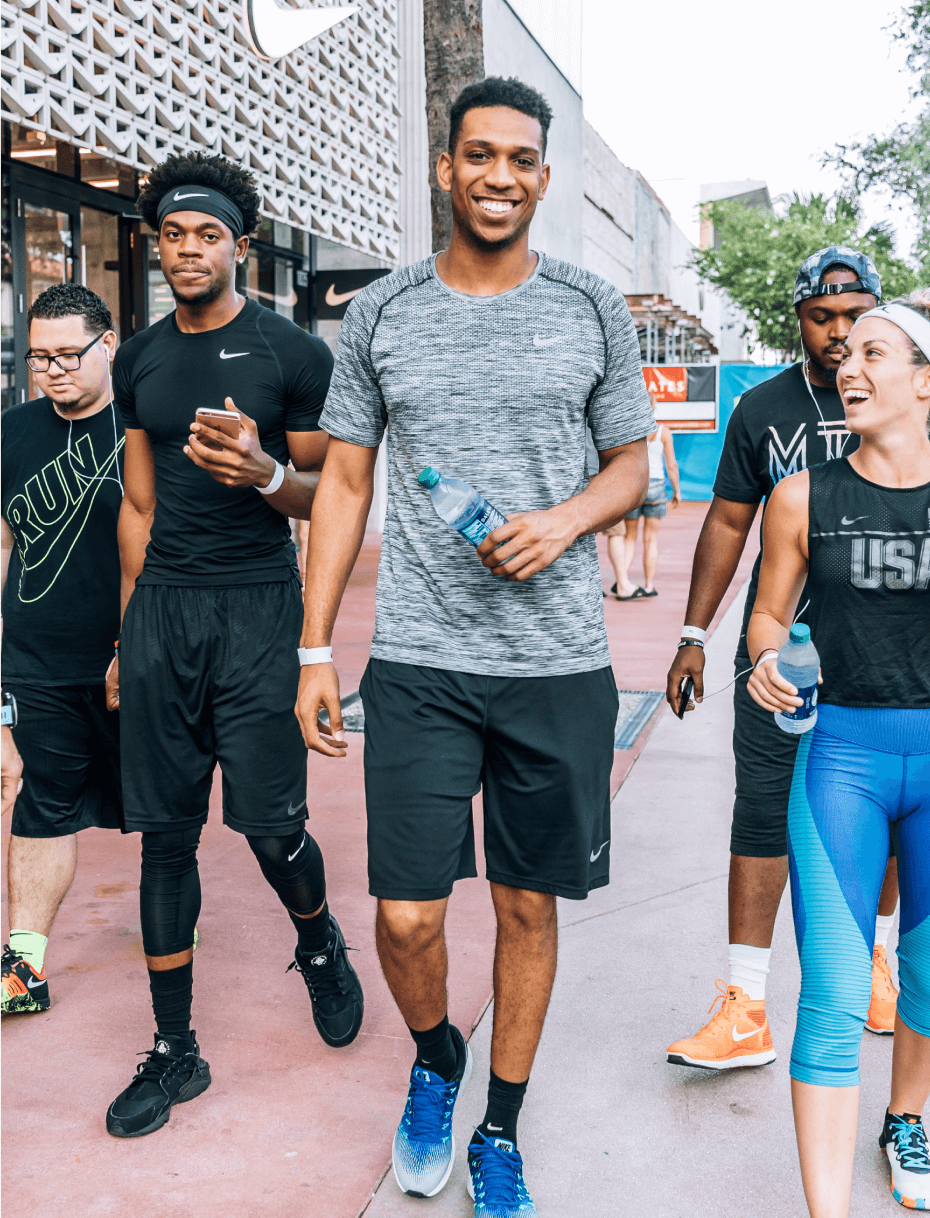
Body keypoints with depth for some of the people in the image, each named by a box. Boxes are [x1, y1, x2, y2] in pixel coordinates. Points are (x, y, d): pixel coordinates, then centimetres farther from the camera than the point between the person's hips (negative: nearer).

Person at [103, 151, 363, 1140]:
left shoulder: (291, 352, -1)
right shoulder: (139, 360, 13)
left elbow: (326, 494, 2)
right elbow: (139, 504, 17)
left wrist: (265, 474, -20)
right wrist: (127, 633, 16)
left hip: (256, 606, -4)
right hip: (160, 609, 4)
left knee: (270, 826, -3)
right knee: (165, 834, 6)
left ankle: (318, 943, 32)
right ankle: (174, 1050, 19)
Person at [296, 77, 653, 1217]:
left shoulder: (594, 310, 5)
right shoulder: (378, 313, 5)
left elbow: (631, 461, 12)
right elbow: (343, 482, 8)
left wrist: (565, 520, -11)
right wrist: (314, 650, 3)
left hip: (560, 664, 1)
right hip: (417, 663, 0)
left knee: (528, 905, 10)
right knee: (406, 916, -1)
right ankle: (434, 1058, 34)